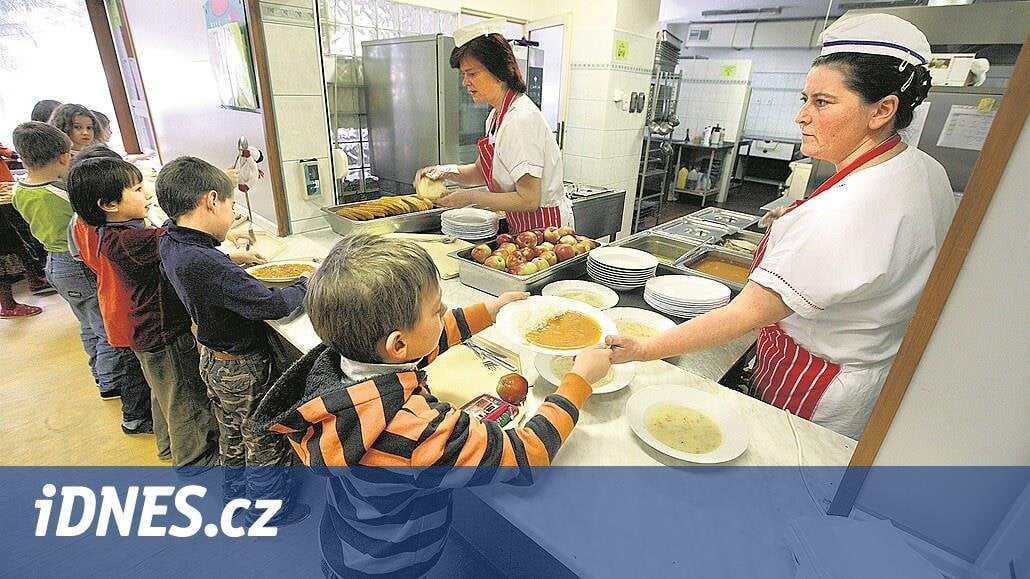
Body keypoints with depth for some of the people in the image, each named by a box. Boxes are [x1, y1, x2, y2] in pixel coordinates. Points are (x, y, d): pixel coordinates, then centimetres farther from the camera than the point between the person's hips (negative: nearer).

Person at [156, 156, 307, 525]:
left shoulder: (171, 244, -6)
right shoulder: (206, 264, -34)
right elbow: (272, 305, -32)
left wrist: (232, 259, 6)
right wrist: (307, 284, -17)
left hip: (213, 359, 9)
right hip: (241, 367, -9)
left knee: (231, 433, 29)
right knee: (265, 439, 13)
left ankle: (236, 488, 51)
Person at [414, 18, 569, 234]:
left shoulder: (522, 119, -23)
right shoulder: (497, 114, 6)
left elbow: (529, 200, -26)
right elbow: (482, 171, 15)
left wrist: (471, 197, -20)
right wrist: (448, 172, -4)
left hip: (545, 228, -8)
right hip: (522, 226, 9)